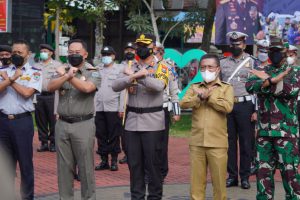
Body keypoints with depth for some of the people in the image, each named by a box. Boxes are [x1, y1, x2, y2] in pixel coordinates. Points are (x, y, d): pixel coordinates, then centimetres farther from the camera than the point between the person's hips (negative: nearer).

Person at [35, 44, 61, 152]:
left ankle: (53, 143, 7)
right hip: (39, 96, 5)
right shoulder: (37, 66, 16)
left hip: (52, 95, -4)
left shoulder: (57, 65, 3)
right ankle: (43, 142, 15)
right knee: (41, 120, 6)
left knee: (53, 120, -2)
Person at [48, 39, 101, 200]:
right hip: (62, 124, 4)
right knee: (64, 166, 10)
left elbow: (87, 88, -22)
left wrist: (66, 75, -14)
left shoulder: (93, 73, -1)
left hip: (83, 125, -3)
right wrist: (67, 75, -21)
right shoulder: (62, 71, 10)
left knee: (85, 166, 2)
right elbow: (50, 87, -7)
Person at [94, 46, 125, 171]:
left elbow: (123, 89, -3)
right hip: (99, 108, 4)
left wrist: (121, 108, -9)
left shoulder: (120, 69, 3)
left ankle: (114, 161, 9)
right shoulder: (98, 70, 14)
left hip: (113, 108, -4)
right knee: (101, 135, 5)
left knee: (114, 136, 1)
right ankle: (104, 161, 13)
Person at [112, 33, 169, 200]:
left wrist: (135, 76, -19)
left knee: (153, 163, 2)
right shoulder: (130, 69, 10)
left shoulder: (161, 68, 1)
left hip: (152, 122, -3)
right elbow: (116, 86, -6)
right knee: (134, 163, 9)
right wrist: (134, 76, -22)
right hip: (132, 122, 3)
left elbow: (159, 86, -20)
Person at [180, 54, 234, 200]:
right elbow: (183, 104, -4)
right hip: (196, 142, 3)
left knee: (219, 181, 4)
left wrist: (207, 96, -9)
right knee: (196, 181, 7)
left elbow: (227, 107, -14)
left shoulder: (226, 88, 5)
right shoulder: (194, 87, 13)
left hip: (217, 143, -2)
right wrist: (200, 96, -17)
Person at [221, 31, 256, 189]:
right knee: (229, 141, 6)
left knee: (246, 141, 1)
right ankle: (232, 175, 14)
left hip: (245, 105, -3)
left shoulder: (251, 62, 2)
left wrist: (256, 110, -9)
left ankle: (245, 176, 9)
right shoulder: (223, 63, 12)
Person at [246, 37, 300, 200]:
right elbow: (249, 86, -9)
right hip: (264, 130, 4)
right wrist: (272, 80, -23)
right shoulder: (262, 72, 12)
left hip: (286, 131, -3)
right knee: (263, 169, 8)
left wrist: (266, 79, -12)